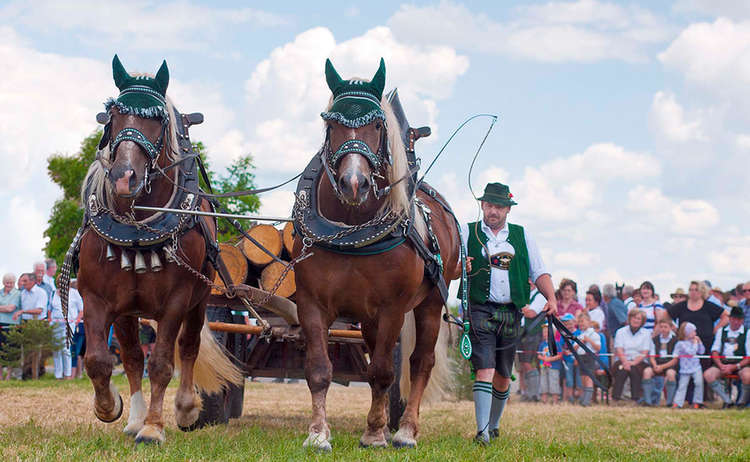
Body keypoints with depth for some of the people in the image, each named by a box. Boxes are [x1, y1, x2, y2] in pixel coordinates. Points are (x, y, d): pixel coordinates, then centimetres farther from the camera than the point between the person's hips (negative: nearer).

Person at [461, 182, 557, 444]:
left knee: (503, 377, 11)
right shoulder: (467, 233, 8)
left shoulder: (522, 236, 14)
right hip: (480, 311, -3)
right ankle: (482, 431, -21)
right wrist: (461, 269, -22)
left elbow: (539, 273, 12)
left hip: (511, 313, 3)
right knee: (485, 370, -17)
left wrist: (551, 298, -4)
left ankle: (493, 425, 29)